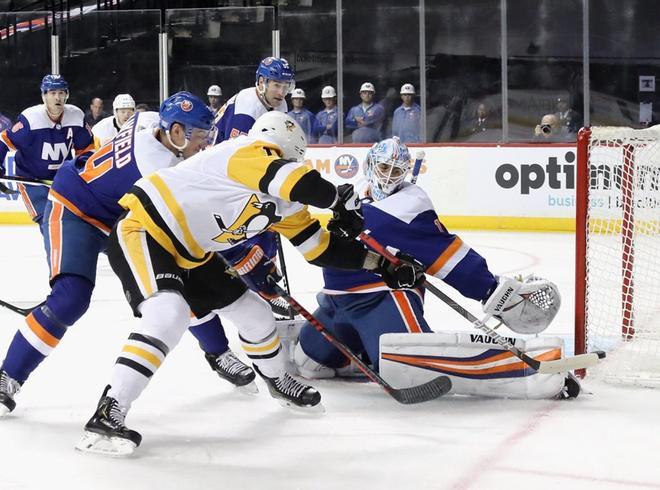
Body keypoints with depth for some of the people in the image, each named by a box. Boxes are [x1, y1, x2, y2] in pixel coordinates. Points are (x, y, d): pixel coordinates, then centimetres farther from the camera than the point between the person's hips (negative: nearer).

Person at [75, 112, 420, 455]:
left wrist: (379, 264, 8)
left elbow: (321, 248, 11)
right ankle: (107, 415, -31)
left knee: (253, 311, 14)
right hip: (143, 230, -10)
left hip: (189, 255, 10)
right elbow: (306, 185, -35)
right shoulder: (248, 152, -21)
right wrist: (341, 199, -15)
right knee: (169, 315, -32)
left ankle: (277, 380, 42)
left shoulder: (282, 203, 7)